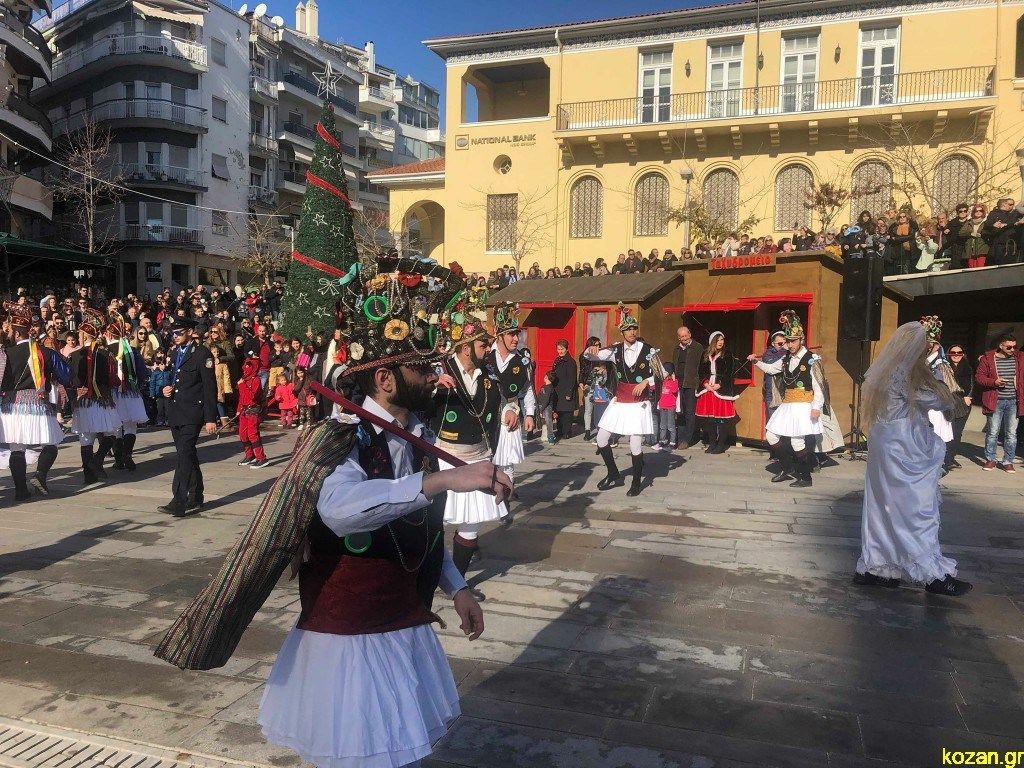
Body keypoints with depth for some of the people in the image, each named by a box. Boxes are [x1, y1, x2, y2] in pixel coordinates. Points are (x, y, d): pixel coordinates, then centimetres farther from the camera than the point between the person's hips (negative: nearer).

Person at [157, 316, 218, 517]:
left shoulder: (202, 353, -7)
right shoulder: (174, 353, 17)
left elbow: (210, 387, -10)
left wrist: (210, 418, -14)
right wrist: (167, 389, 6)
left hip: (192, 414, -8)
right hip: (175, 414, 8)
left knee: (184, 455, -14)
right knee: (188, 456, 12)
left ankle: (179, 502, -15)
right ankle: (195, 500, 20)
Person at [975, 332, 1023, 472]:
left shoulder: (1019, 358, 5)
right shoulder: (988, 358, -3)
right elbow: (979, 377, -2)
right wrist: (994, 382, -17)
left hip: (1013, 401, 2)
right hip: (996, 401, -2)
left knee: (1011, 433, 5)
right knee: (993, 432, 4)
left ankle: (1008, 462, 14)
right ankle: (990, 460, 17)